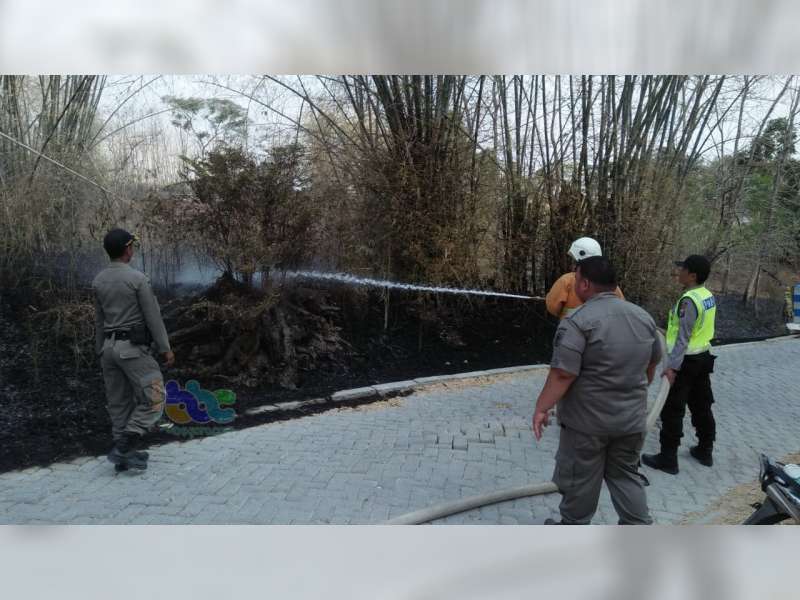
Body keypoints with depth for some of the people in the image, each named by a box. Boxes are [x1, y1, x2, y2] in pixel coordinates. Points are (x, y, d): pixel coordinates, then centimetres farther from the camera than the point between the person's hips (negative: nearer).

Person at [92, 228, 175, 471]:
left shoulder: (98, 281, 7)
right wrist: (165, 348, -7)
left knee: (120, 402, 12)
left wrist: (101, 351, 20)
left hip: (110, 347, 8)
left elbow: (100, 320, 13)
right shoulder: (137, 278, -15)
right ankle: (123, 448, -6)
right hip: (133, 348, -8)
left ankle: (124, 454, 17)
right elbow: (153, 316, -14)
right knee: (153, 399, 0)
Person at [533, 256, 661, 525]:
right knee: (626, 475, 19)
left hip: (588, 420, -6)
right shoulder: (644, 316, 4)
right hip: (632, 417, 6)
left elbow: (563, 374, -23)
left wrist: (541, 408, -13)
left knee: (580, 479, 10)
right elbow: (653, 362, 17)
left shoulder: (578, 321, -19)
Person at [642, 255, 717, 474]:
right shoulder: (708, 295, 6)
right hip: (703, 357, 9)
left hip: (686, 361, -9)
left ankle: (668, 458, 6)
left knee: (672, 410, -1)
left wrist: (672, 366, -22)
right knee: (702, 406, 19)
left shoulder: (689, 300, -23)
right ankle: (705, 451, 31)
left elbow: (683, 338, -24)